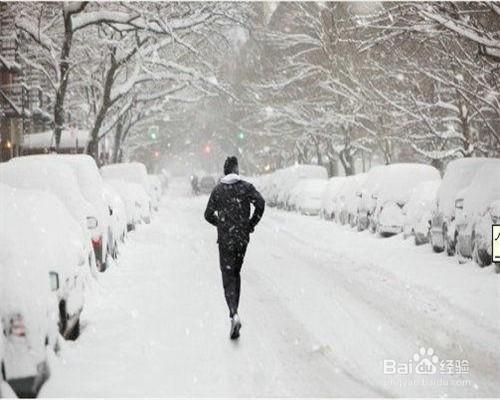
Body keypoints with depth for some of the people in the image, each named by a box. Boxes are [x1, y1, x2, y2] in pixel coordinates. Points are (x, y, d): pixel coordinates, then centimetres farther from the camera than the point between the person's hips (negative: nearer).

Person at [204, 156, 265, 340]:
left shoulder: (218, 189, 2)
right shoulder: (246, 187, 0)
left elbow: (208, 215, 1)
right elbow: (260, 203, -16)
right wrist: (251, 224, -3)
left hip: (225, 239, -1)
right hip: (242, 237, 1)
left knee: (228, 277, -4)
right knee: (236, 273, 20)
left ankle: (234, 314, -25)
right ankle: (234, 311, 24)